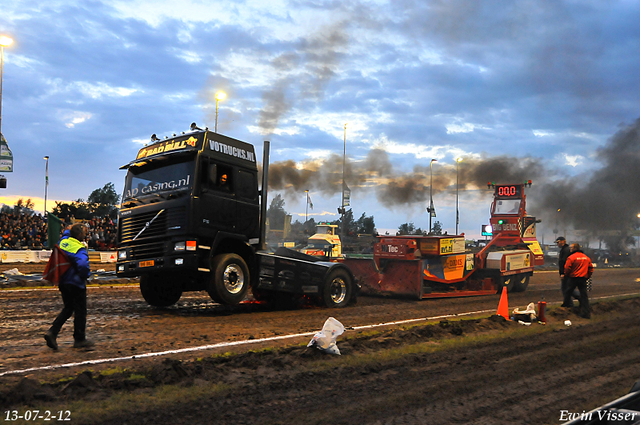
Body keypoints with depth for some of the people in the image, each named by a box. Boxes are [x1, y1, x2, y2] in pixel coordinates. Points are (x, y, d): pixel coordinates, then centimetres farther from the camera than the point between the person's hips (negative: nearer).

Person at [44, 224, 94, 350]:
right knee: (80, 311, 5)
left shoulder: (63, 241, 1)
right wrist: (87, 273, -16)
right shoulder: (80, 249, -20)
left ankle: (52, 332, 8)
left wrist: (69, 230, 33)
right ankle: (79, 339, 13)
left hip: (63, 281, 8)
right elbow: (82, 265, -33)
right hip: (76, 283, -8)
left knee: (68, 309, 20)